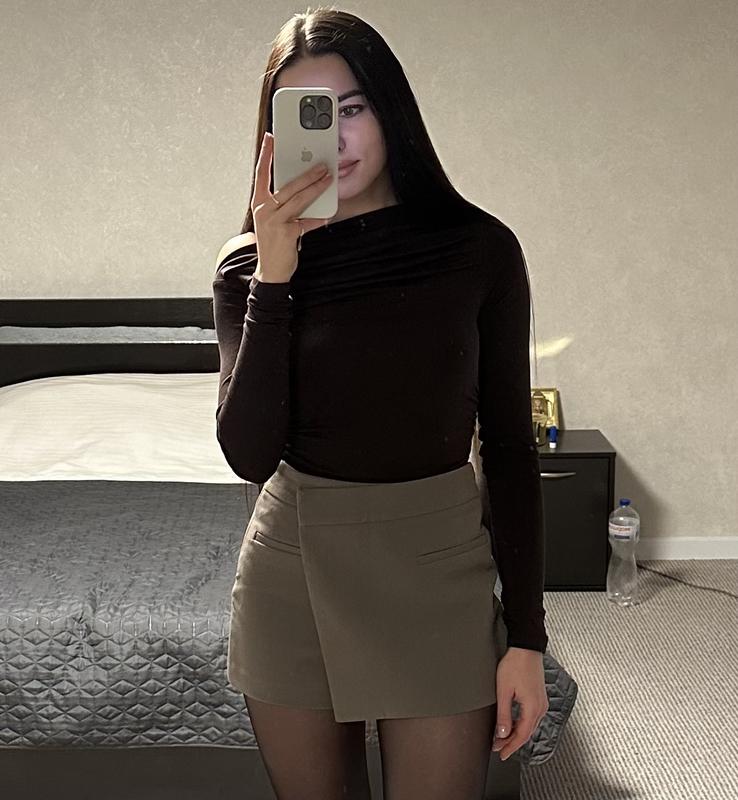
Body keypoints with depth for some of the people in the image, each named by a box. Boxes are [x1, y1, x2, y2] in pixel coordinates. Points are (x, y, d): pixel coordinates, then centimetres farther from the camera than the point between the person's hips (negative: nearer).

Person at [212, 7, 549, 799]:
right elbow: (249, 454, -14)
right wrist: (274, 278, -21)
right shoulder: (248, 265, -4)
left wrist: (527, 636, -4)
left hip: (437, 572, -1)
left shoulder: (479, 246, -6)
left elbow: (509, 444, -3)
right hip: (293, 575, 1)